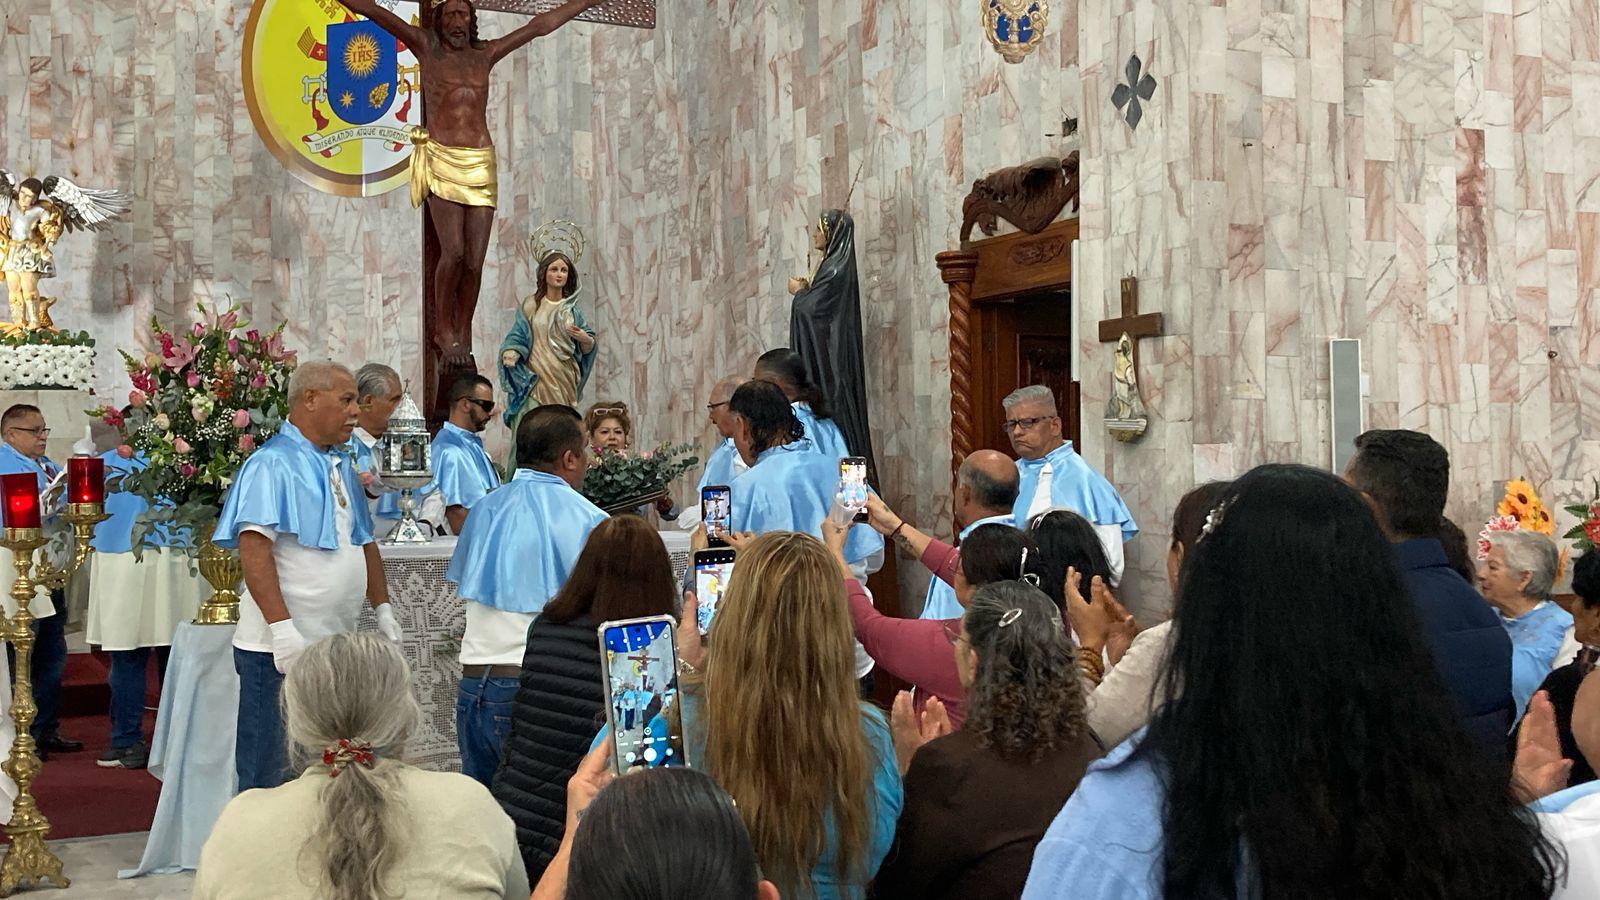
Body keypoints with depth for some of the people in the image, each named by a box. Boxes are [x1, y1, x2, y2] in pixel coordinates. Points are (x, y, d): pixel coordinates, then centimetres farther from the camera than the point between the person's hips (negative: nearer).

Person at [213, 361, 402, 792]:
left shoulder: (341, 466, 16)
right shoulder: (273, 463, -12)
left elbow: (363, 542, 25)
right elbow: (252, 547, -21)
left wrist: (383, 608, 16)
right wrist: (282, 628, -27)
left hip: (335, 647, 9)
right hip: (279, 650, -8)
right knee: (270, 781, -1)